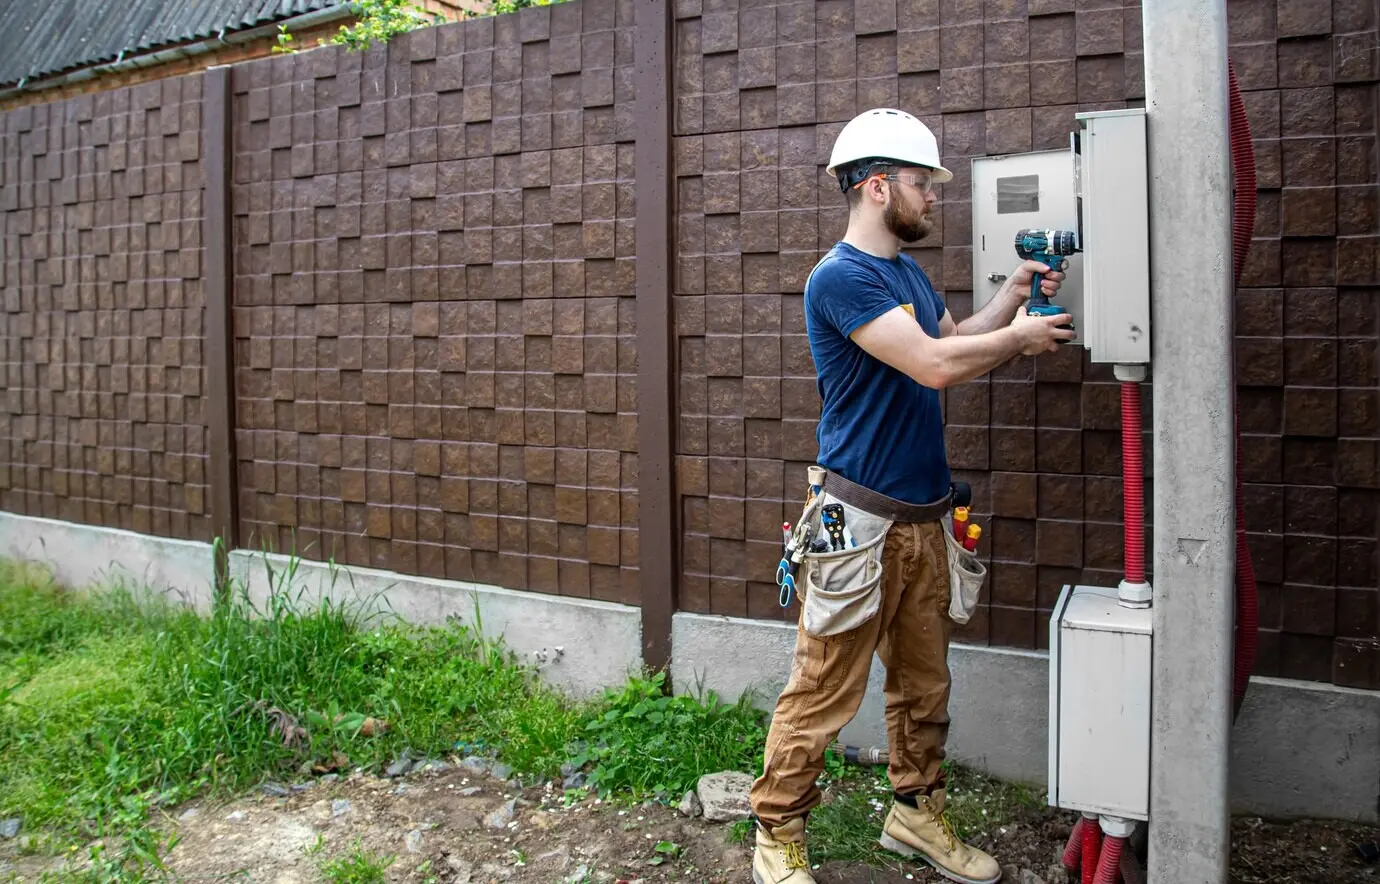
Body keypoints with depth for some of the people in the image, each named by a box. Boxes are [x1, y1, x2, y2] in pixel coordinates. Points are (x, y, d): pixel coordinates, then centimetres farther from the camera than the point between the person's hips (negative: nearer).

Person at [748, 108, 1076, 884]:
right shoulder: (842, 277, -15)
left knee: (924, 682, 16)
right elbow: (934, 364, -22)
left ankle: (916, 813, 32)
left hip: (922, 514, 9)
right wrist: (1020, 337, -8)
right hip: (861, 518, -9)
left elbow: (958, 346, 21)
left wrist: (1012, 297, 8)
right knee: (825, 692, -1)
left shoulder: (910, 272, 15)